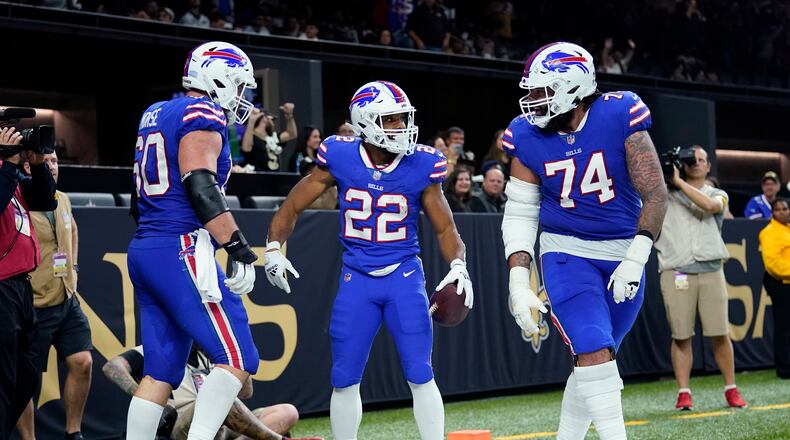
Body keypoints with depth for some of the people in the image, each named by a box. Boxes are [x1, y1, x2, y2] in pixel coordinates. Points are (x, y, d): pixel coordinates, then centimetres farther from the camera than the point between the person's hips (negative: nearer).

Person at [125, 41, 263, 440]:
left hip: (143, 251, 9)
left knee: (161, 371, 11)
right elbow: (201, 188, -19)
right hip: (181, 252, -9)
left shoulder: (156, 115, 20)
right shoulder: (203, 115, -7)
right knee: (237, 360, -9)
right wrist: (240, 249, -20)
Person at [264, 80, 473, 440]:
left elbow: (444, 228, 2)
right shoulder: (339, 158, -7)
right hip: (356, 278, 1)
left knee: (420, 376, -6)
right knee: (344, 380, 6)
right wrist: (274, 249, -4)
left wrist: (458, 266, -14)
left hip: (404, 276, -1)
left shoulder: (421, 165, -7)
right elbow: (293, 207, 5)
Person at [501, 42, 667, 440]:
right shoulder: (528, 137, -7)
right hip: (567, 253, 0)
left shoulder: (619, 117, -14)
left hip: (624, 253, 0)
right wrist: (518, 283, -10)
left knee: (595, 361, 8)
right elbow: (520, 213, -1)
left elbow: (654, 194, -12)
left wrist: (635, 259, -19)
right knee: (594, 354, -16)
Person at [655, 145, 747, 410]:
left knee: (720, 334, -1)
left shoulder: (718, 195, 16)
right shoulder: (664, 193, 17)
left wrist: (679, 182, -6)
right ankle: (683, 393, 1)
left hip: (710, 270, 1)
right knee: (681, 335, -3)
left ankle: (731, 389, 10)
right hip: (675, 272, 0)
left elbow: (708, 205, -7)